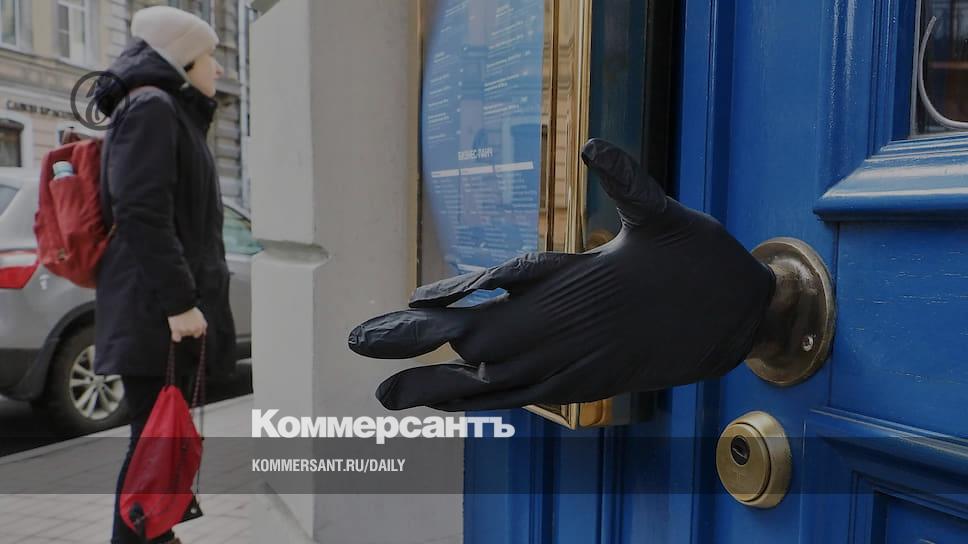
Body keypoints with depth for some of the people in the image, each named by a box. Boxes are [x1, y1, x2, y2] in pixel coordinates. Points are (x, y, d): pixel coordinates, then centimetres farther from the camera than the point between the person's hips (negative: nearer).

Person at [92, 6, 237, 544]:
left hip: (170, 305, 10)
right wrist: (178, 301, -24)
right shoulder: (150, 106, -9)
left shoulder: (177, 114, 21)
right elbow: (141, 214, -20)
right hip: (156, 310, -10)